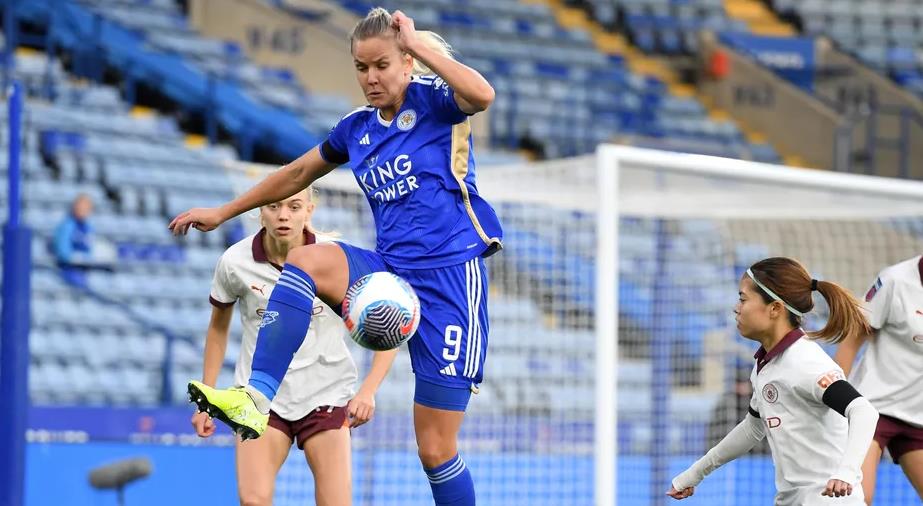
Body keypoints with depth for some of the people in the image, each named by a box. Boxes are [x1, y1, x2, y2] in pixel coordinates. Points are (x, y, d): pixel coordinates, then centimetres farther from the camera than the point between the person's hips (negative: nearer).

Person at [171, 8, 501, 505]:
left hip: (450, 277, -5)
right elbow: (298, 173, 27)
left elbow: (482, 95, -29)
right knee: (305, 260, -25)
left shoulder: (432, 100, -5)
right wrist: (223, 213, 32)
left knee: (436, 448, -5)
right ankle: (257, 399, -36)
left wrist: (420, 44, -19)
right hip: (390, 273, 5)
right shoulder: (357, 128, 11)